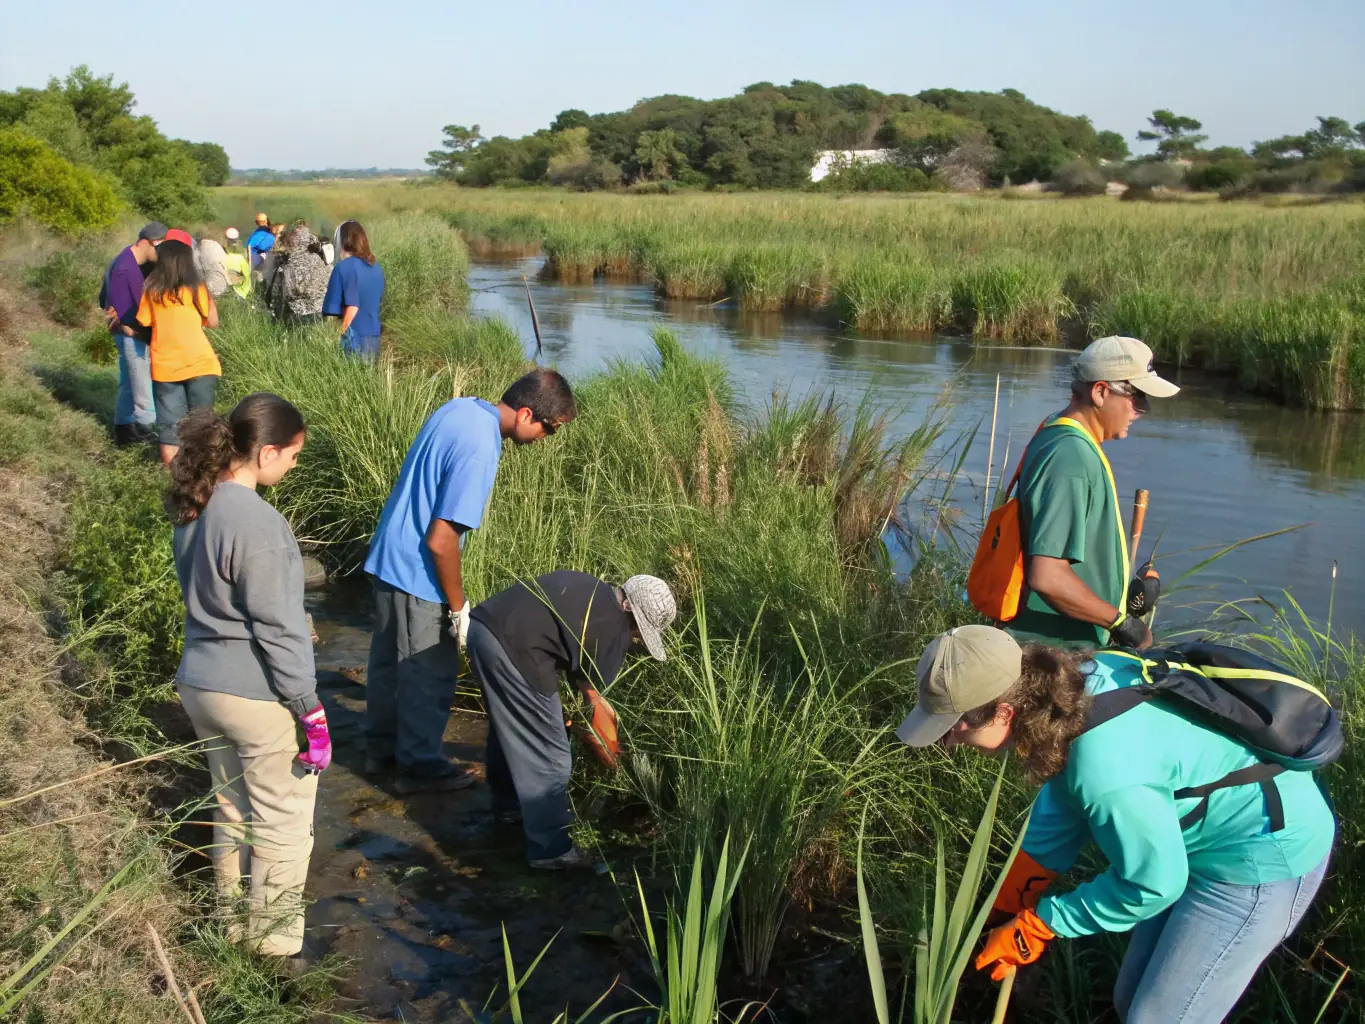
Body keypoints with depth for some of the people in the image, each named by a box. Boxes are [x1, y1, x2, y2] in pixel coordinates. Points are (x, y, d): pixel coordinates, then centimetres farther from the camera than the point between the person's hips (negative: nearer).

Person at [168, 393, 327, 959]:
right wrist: (312, 711, -15)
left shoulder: (194, 507, 4)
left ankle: (233, 915, 37)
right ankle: (273, 938, 20)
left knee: (231, 806, 23)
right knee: (284, 821, 9)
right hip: (256, 695, -8)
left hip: (198, 684, 9)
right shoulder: (256, 521, -24)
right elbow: (277, 628, -22)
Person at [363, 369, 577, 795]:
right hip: (418, 574, -9)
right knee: (428, 675, 8)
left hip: (388, 557, 9)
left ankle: (382, 748, 38)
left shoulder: (459, 408, 0)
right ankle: (419, 766, 23)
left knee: (388, 661, 22)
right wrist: (458, 605, -14)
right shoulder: (479, 451, -28)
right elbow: (441, 541, -27)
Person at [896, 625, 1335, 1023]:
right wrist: (1006, 911, 8)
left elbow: (1152, 883, -22)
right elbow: (1059, 811, 3)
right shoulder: (1065, 686, -12)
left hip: (1264, 856, -8)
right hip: (1216, 839, 9)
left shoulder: (1104, 769, -38)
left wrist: (1032, 929, -12)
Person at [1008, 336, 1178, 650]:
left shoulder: (1057, 435, 8)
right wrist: (1120, 620, -19)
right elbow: (1047, 577, -32)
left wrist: (1132, 582, 7)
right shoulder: (1072, 459, -24)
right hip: (1058, 656, -10)